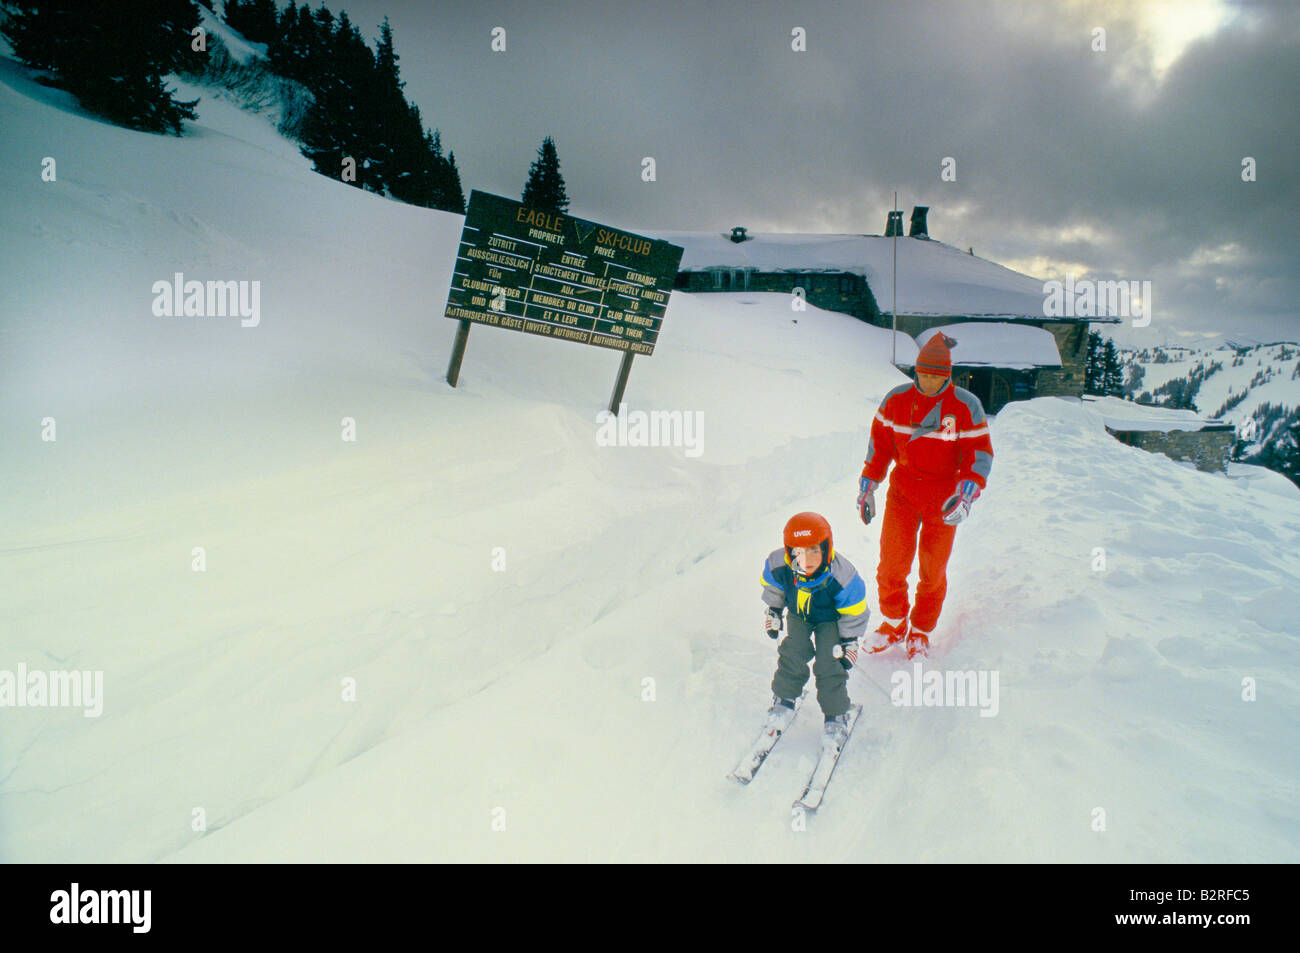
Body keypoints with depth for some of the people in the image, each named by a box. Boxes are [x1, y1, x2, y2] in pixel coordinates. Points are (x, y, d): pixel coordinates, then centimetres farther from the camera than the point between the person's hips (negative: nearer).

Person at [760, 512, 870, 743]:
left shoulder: (841, 576, -37)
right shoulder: (778, 566, -30)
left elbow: (853, 613, -20)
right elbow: (774, 589, -3)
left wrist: (849, 643, -14)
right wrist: (773, 612, 7)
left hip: (831, 619, -2)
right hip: (798, 615, 2)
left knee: (829, 663, -14)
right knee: (793, 653, -16)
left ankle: (835, 714, 6)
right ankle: (784, 698, 8)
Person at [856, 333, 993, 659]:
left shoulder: (966, 406, -8)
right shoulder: (896, 400, -1)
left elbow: (980, 453, -7)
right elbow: (879, 442, 8)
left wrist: (965, 496, -20)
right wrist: (867, 486, 7)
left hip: (943, 500, -1)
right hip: (902, 491, 1)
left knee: (933, 570, 6)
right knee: (892, 562, -3)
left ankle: (920, 632, 27)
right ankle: (893, 623, 21)